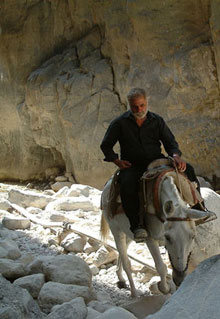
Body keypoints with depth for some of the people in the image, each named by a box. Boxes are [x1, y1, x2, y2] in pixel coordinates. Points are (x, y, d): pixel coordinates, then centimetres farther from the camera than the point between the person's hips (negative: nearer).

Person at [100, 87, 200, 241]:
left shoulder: (157, 121, 6)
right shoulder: (120, 123, 0)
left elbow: (170, 142, 4)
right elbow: (106, 146, 8)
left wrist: (176, 156, -17)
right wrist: (117, 161, -7)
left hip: (156, 161, 3)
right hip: (132, 165, -2)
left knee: (187, 169, -16)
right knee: (127, 184, -37)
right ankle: (136, 225, -32)